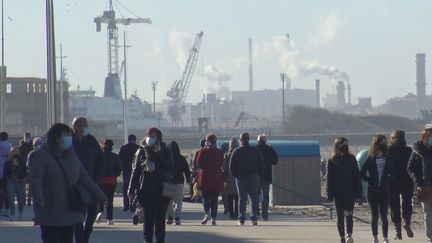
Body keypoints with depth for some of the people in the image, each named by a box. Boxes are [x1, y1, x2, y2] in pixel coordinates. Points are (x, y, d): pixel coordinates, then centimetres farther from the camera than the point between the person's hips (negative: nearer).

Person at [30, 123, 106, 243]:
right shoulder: (42, 156, -9)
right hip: (49, 212, -6)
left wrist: (100, 197, 12)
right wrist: (39, 199, -37)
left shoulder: (71, 156, 11)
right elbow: (35, 179, -21)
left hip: (69, 212, 6)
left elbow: (85, 178, 14)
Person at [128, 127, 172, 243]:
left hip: (162, 190, 1)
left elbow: (168, 166, -12)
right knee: (149, 217, -5)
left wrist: (159, 153, -16)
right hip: (146, 190, -1)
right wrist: (132, 191, 1)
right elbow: (135, 171, 4)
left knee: (160, 217, 7)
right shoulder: (141, 152, 5)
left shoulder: (165, 151, 5)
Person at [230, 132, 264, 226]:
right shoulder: (255, 151, 1)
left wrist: (235, 175, 7)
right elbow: (261, 165, 3)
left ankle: (241, 219, 5)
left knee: (242, 198, 5)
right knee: (254, 197, 2)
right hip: (253, 177, 1)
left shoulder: (236, 151, -4)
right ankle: (254, 218, -9)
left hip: (240, 177, -1)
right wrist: (258, 175, 11)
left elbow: (231, 166, -4)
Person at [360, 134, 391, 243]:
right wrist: (370, 180, -6)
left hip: (384, 190, 0)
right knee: (375, 216, 6)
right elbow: (362, 173, 5)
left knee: (384, 215, -7)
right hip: (372, 190, 0)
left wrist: (388, 179, -2)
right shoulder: (370, 159, -1)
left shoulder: (388, 159, 4)